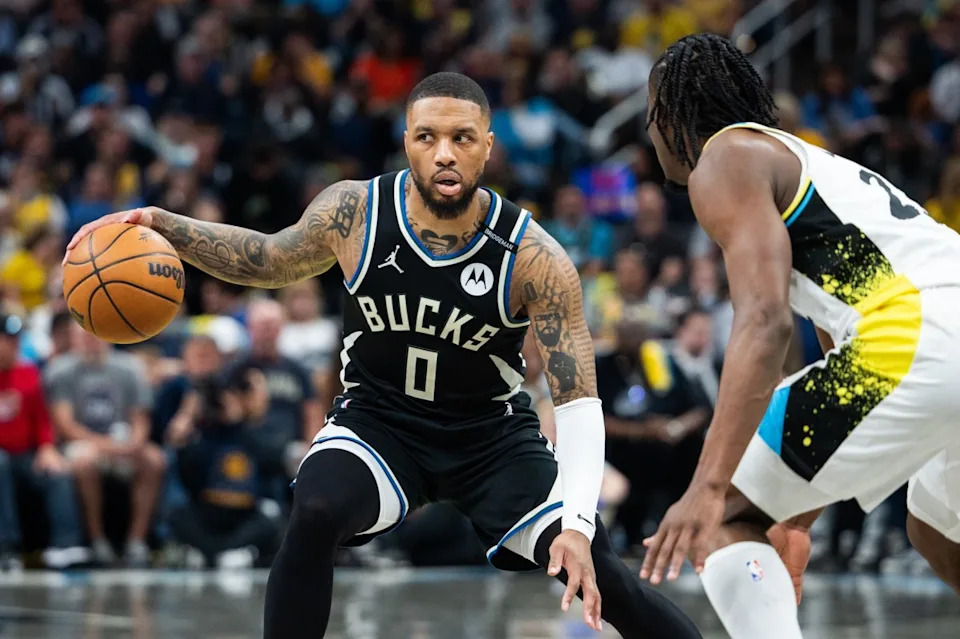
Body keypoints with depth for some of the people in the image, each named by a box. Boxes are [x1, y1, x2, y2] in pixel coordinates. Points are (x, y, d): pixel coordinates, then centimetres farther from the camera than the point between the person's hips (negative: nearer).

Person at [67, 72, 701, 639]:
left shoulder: (534, 258, -23)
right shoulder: (353, 212, -17)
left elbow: (578, 404, -22)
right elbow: (271, 260, 5)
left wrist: (577, 523, -35)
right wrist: (166, 227, -10)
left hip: (493, 434, 0)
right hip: (377, 421, 1)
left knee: (597, 571, -12)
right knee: (315, 515, -30)